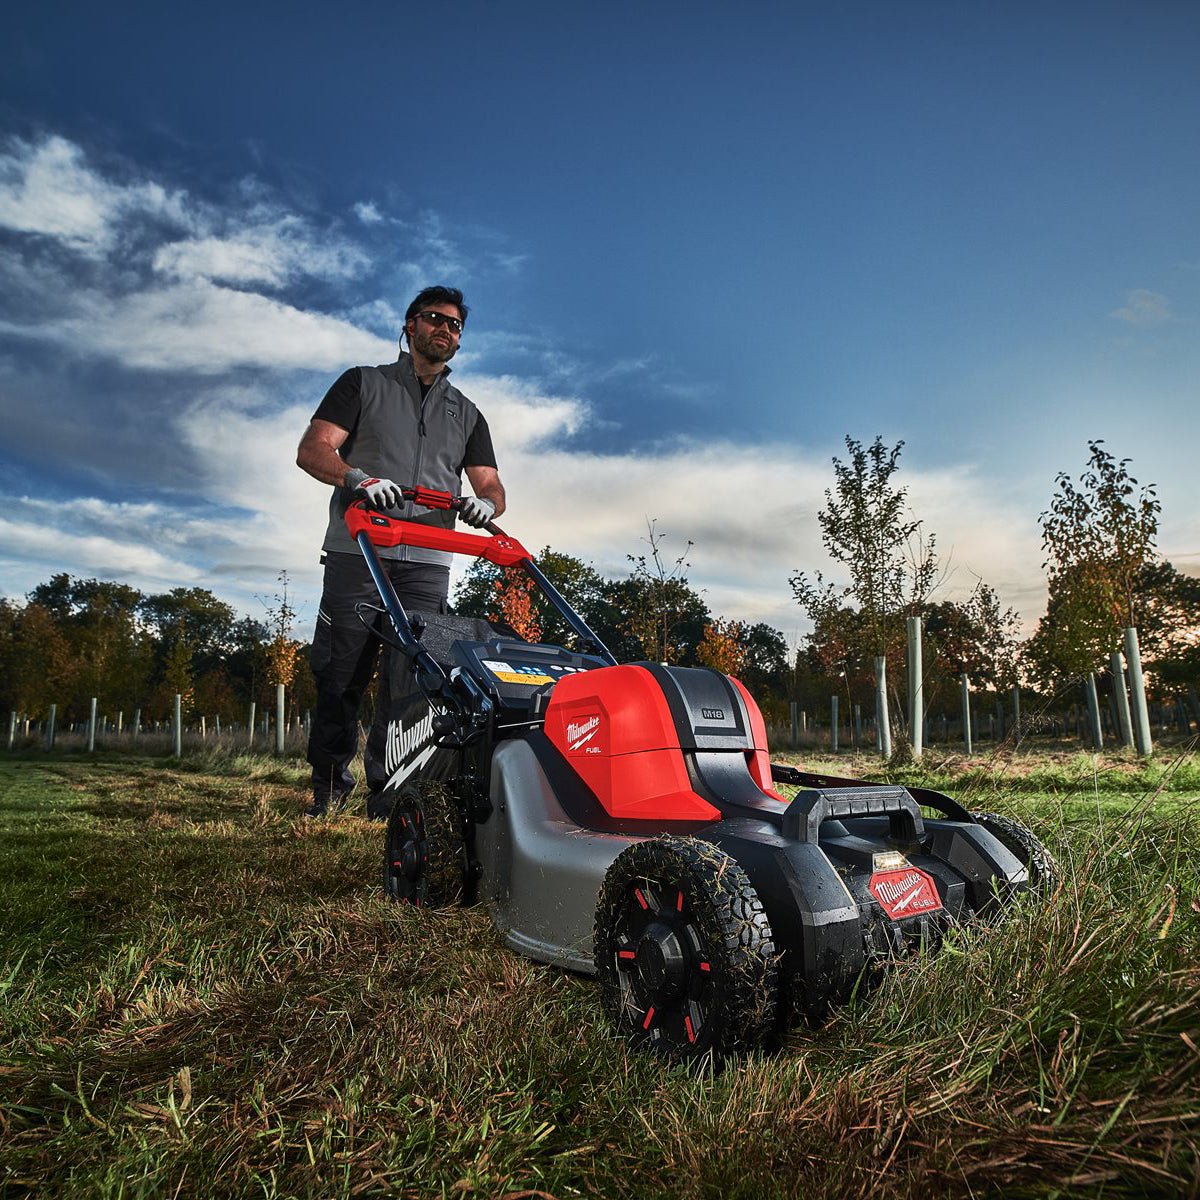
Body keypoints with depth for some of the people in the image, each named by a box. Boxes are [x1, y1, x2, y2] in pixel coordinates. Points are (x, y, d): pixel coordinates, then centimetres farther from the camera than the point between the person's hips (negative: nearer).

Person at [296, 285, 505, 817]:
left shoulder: (467, 414, 23)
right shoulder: (363, 384, 15)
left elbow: (492, 486, 14)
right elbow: (313, 449, 2)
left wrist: (485, 503, -11)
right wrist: (358, 478, -18)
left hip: (427, 563, 2)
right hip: (357, 553, -2)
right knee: (341, 673, -4)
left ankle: (389, 789, 6)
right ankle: (329, 785, 10)